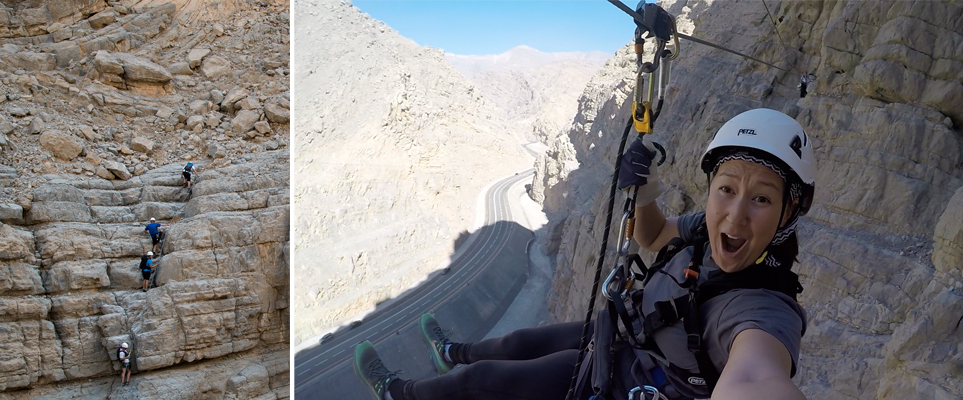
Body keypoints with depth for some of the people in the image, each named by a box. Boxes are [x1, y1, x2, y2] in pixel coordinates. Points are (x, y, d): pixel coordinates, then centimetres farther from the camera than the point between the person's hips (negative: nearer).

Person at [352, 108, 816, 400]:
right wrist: (644, 191, -18)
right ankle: (456, 354, 62)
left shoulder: (761, 308, -41)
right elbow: (650, 236, 3)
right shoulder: (709, 228, -17)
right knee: (519, 343, 28)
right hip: (628, 338, 6)